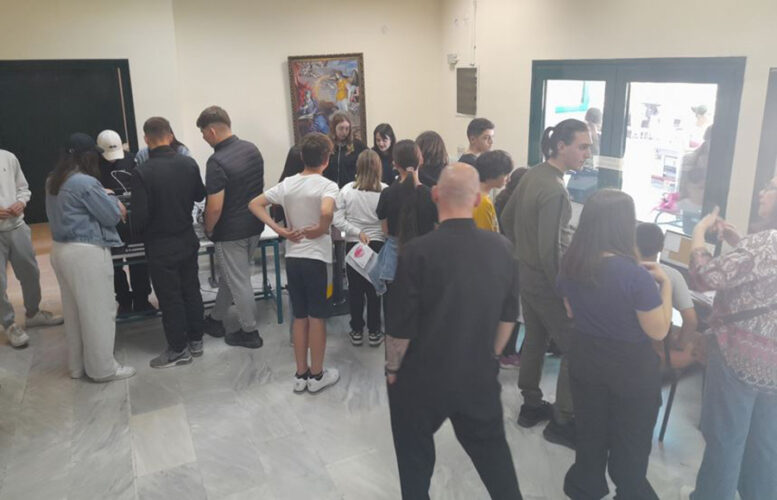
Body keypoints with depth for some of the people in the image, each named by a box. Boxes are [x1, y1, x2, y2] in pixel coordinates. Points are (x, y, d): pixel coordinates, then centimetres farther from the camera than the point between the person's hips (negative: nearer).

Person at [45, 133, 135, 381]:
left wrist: (105, 200, 11)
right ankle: (103, 368, 11)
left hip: (61, 249, 9)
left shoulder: (52, 181, 10)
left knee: (74, 311, 17)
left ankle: (77, 365, 28)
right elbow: (112, 216, -12)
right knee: (98, 311, 2)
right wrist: (110, 197, 7)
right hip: (86, 252, -9)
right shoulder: (86, 183, -18)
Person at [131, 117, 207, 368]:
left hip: (160, 246, -5)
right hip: (187, 239, 5)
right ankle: (195, 341, 27)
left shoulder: (142, 173, -20)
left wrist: (142, 232, 3)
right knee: (191, 291, 16)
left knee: (170, 298, 6)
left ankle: (179, 349, 17)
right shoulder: (189, 163, -7)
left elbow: (140, 216, -19)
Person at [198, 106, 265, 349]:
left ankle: (249, 333, 19)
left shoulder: (217, 162, -23)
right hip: (254, 225, 8)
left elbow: (215, 208, -23)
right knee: (231, 275, 21)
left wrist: (208, 229, -5)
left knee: (239, 282, 6)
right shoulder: (252, 149, 1)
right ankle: (216, 320, 38)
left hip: (231, 231, -8)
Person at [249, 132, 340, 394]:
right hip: (315, 258, -5)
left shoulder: (287, 184, 5)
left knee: (299, 317, 14)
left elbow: (254, 204, 4)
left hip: (292, 257, 5)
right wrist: (321, 230, -13)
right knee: (317, 317, 7)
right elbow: (327, 211, -32)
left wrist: (281, 231, -1)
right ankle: (317, 375, 17)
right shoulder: (327, 185, -12)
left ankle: (301, 375, 23)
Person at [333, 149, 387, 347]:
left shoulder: (346, 190, -7)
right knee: (374, 290, 10)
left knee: (355, 289, 12)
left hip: (353, 245, 1)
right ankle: (374, 332, 18)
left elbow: (337, 220, -10)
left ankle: (357, 331, 22)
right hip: (377, 244, -1)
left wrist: (357, 232, -9)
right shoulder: (385, 191, -12)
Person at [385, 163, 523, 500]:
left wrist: (392, 368, 1)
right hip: (480, 375, 3)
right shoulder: (501, 248, -8)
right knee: (491, 447, 24)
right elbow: (508, 315, 3)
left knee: (415, 454, 20)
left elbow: (401, 325, -16)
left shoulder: (418, 251, -21)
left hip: (422, 377, -3)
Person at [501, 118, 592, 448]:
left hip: (525, 273, 9)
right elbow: (551, 250, -26)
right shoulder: (555, 191, -24)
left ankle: (531, 406, 33)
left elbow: (507, 218, 14)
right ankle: (562, 422, 12)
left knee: (534, 339, 20)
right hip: (545, 280, -9)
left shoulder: (532, 175, 4)